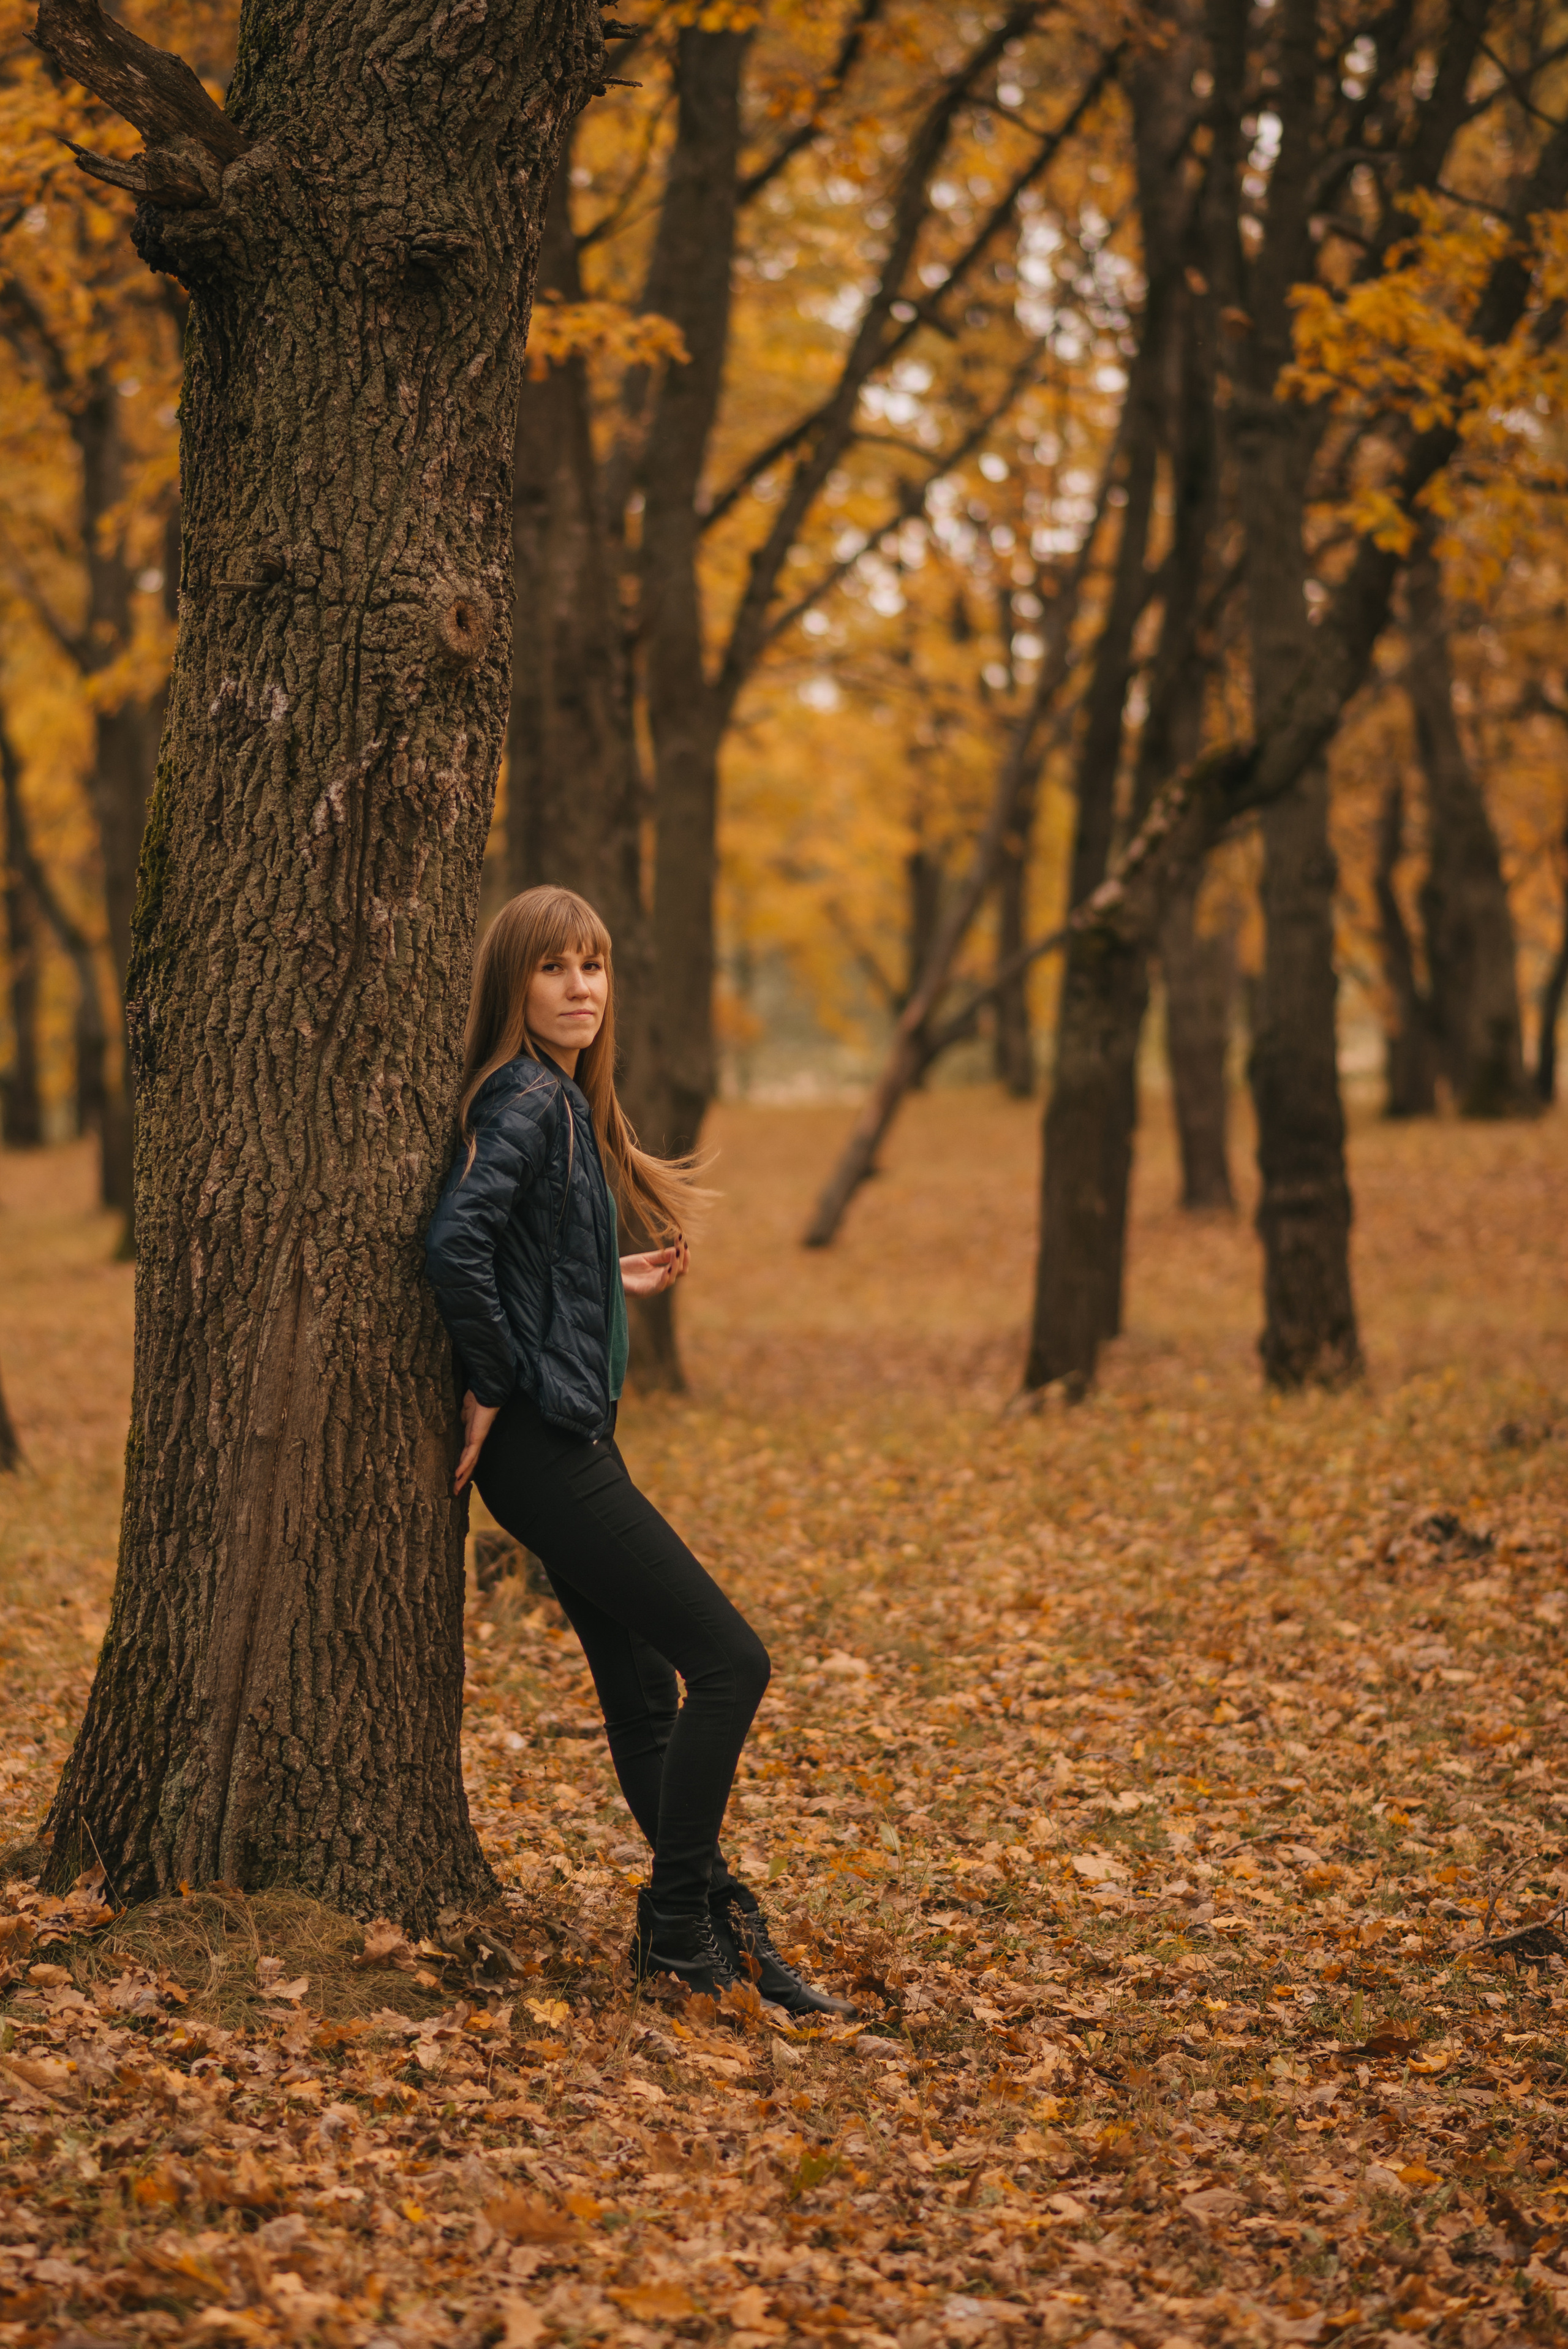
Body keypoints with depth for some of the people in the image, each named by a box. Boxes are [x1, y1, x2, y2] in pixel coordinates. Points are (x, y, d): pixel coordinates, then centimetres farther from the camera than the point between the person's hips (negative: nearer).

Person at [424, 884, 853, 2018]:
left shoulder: (568, 1105, 14)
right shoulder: (526, 1099, -15)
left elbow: (532, 1265, 18)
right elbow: (456, 1243, -28)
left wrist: (613, 1285, 21)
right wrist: (495, 1386, -20)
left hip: (568, 1443, 9)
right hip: (543, 1444, -9)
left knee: (644, 1692, 13)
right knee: (730, 1660, -7)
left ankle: (713, 1923, 20)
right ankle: (679, 1918, 2)